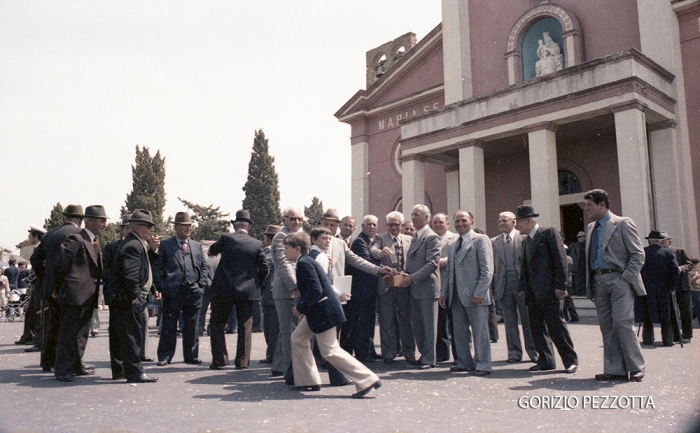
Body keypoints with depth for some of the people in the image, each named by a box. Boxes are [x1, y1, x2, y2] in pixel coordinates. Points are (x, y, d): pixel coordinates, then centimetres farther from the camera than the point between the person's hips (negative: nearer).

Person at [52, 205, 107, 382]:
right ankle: (62, 370, 4)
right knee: (69, 333, -3)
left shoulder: (94, 242, 18)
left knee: (82, 333, 16)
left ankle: (77, 365, 26)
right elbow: (61, 265, -13)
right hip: (74, 294, -9)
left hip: (88, 296, 9)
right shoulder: (76, 240, -11)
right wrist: (59, 289, -5)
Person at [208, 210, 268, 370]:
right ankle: (242, 361, 9)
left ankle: (219, 360, 6)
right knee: (245, 326, 9)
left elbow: (212, 250, 14)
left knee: (217, 324, 10)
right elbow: (264, 268, 1)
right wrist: (256, 285, 13)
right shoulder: (257, 244, 0)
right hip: (247, 290, 2)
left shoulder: (226, 238, -5)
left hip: (224, 288, -1)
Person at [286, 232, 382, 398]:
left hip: (324, 311, -11)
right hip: (317, 311, 11)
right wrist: (302, 307, 14)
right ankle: (308, 381, 22)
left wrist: (299, 307, -16)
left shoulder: (304, 263, -17)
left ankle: (367, 380, -5)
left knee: (330, 351, -8)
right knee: (297, 339, 15)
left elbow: (315, 290, -26)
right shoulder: (305, 262, 14)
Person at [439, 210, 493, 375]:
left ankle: (483, 365, 9)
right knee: (460, 332, 10)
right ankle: (465, 362, 21)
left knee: (480, 331, 0)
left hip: (474, 295, -6)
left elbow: (487, 269, -10)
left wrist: (479, 292, -17)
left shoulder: (480, 239, -3)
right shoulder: (451, 244, 19)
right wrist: (444, 292, 12)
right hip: (456, 296, 7)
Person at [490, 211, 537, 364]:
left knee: (528, 320, 3)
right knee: (510, 321, 7)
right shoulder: (494, 242, 9)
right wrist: (492, 286, 2)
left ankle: (533, 351, 13)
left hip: (522, 283, -2)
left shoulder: (524, 238, 1)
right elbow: (492, 266, 9)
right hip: (504, 285, 3)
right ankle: (514, 352, 15)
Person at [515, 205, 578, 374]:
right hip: (532, 293, 8)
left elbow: (560, 259, -11)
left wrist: (560, 286, -15)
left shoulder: (549, 233, -6)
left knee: (556, 326, -4)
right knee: (536, 328, 8)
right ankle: (546, 361, 17)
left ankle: (571, 360, 8)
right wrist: (523, 287, 9)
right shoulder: (526, 241, 18)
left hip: (549, 291, -8)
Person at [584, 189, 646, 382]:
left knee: (622, 323, -9)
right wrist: (590, 286, 11)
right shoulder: (591, 228, 16)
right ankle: (614, 370, 11)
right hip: (598, 281, 6)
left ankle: (636, 367, 7)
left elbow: (638, 255, -7)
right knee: (606, 326, 5)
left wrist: (625, 278, -15)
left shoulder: (623, 223, -3)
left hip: (619, 280, -6)